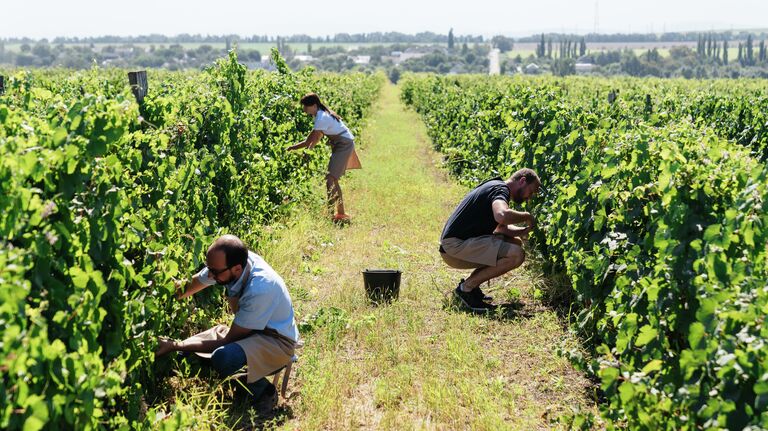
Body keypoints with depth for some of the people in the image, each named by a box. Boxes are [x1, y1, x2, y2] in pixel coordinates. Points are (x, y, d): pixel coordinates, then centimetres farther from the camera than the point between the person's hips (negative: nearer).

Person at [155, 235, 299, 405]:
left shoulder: (259, 290, -36)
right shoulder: (223, 264, -16)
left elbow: (227, 340, -26)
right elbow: (189, 286, 1)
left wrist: (175, 346, -24)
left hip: (277, 340, -8)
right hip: (248, 330, 8)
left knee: (222, 357, -35)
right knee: (187, 351, -1)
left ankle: (263, 391, -7)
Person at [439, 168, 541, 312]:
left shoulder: (495, 187, 21)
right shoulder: (501, 189, -10)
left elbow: (501, 228, 25)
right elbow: (502, 216, -33)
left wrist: (525, 230, 7)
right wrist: (526, 217, -14)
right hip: (455, 245, -11)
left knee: (515, 242, 15)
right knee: (516, 254, -20)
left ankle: (470, 285, 10)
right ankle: (466, 288, -8)